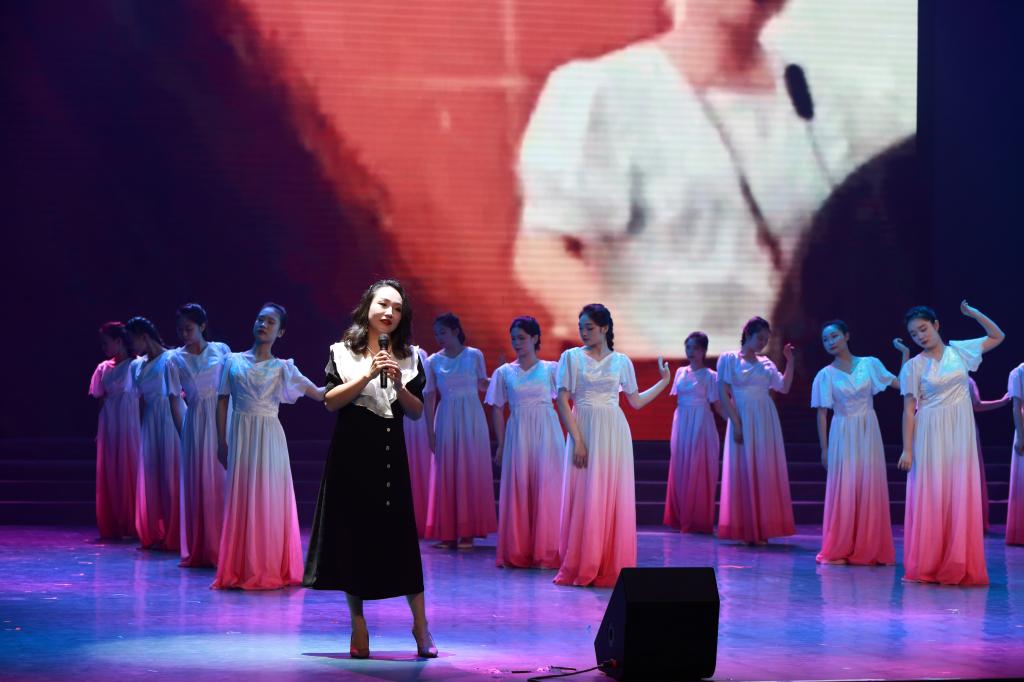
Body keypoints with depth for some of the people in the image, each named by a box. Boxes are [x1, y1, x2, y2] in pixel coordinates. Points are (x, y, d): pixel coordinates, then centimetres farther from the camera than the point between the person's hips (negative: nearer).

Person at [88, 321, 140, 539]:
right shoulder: (103, 368, 10)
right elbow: (99, 398, 11)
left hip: (128, 424, -5)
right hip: (108, 426, 5)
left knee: (128, 471, -3)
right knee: (107, 473, 4)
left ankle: (130, 527, 2)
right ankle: (111, 526, 10)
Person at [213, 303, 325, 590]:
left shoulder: (282, 368, 5)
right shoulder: (233, 361, 7)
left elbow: (319, 393, -3)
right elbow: (222, 402, 8)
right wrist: (222, 442, 2)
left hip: (269, 438, -1)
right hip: (240, 437, 1)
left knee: (270, 501, -1)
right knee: (240, 500, 0)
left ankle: (271, 569, 5)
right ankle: (239, 570, 5)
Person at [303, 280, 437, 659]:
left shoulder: (409, 357, 9)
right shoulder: (344, 352, 4)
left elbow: (417, 412, 6)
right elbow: (331, 401, -6)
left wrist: (398, 383, -11)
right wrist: (367, 375, -15)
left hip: (390, 453, 1)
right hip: (352, 453, -1)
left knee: (402, 534, -4)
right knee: (353, 533, 1)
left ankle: (420, 625, 1)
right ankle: (358, 625, 10)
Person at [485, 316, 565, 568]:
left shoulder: (551, 369, 4)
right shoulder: (504, 372, 8)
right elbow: (497, 409, 9)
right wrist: (501, 444, 4)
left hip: (546, 433, -1)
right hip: (517, 433, 1)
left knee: (547, 488, -4)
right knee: (518, 489, 0)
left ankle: (546, 552, 2)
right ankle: (518, 552, 7)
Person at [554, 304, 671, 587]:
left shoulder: (621, 361, 8)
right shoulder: (571, 357, 1)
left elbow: (636, 401, 16)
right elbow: (563, 401, -5)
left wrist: (664, 381, 11)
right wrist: (577, 440, -12)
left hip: (614, 434, 2)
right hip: (584, 430, -2)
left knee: (615, 500, 0)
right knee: (583, 499, -3)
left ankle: (611, 570, 7)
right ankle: (580, 569, 5)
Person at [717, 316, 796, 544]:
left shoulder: (766, 363, 14)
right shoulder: (729, 359, 0)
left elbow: (784, 387, 9)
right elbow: (723, 394, -6)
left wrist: (790, 361, 2)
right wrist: (736, 423, -14)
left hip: (766, 422, 5)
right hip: (742, 420, -5)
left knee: (766, 473, 2)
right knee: (743, 471, -4)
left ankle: (761, 529, 7)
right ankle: (744, 530, -2)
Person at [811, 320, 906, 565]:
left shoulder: (869, 364, 2)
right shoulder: (826, 375, 0)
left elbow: (900, 384, 0)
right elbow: (822, 413, 0)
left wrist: (906, 355, -6)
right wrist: (824, 448, -4)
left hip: (868, 434, 1)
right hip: (843, 436, -1)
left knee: (870, 490, 1)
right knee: (843, 491, -2)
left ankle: (870, 550, 8)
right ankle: (839, 551, 4)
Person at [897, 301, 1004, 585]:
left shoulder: (959, 350, 7)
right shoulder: (914, 366, 0)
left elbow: (997, 337, 17)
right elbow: (909, 410, -2)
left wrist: (974, 314, 3)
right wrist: (907, 449, -8)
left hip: (961, 433, 2)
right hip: (930, 434, -2)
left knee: (961, 497, -1)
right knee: (930, 497, -2)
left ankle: (957, 567, 2)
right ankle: (926, 567, 4)